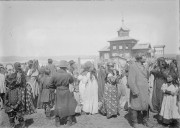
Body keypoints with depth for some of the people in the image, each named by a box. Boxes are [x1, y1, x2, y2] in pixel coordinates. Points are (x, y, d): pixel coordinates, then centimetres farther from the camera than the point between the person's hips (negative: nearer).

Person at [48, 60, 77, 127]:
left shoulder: (54, 75, -10)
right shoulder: (68, 75, -15)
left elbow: (50, 85, -3)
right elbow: (72, 81, 5)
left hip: (58, 93, 2)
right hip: (66, 92, -2)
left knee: (58, 106, 16)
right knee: (69, 105, 14)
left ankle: (57, 122, 23)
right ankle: (69, 121, 21)